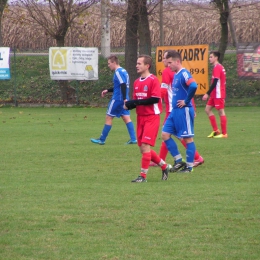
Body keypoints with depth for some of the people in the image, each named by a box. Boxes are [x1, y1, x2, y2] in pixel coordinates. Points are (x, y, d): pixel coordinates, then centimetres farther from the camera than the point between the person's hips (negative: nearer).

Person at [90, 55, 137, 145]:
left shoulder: (118, 72, -14)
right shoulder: (123, 71, 16)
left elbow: (123, 86, -24)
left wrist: (124, 99, -30)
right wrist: (107, 90, 26)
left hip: (117, 99, -9)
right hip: (123, 99, 9)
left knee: (108, 117, 1)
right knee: (126, 118, 5)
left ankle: (102, 140, 9)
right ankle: (133, 139, -4)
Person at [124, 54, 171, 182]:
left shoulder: (153, 80, -12)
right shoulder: (137, 82, 12)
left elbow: (155, 99, -20)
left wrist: (137, 102, -19)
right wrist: (130, 104, -5)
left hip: (152, 117, -8)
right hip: (140, 117, 8)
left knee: (145, 145, -13)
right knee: (143, 148, 10)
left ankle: (143, 176, -7)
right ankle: (164, 166, 27)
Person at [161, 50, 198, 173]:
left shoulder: (184, 74, -16)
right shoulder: (176, 75, 13)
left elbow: (193, 86, -32)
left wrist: (186, 101, -22)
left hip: (184, 111, -10)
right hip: (175, 111, 10)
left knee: (187, 138, -1)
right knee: (165, 134, 7)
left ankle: (189, 166, 7)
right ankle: (179, 161, 14)